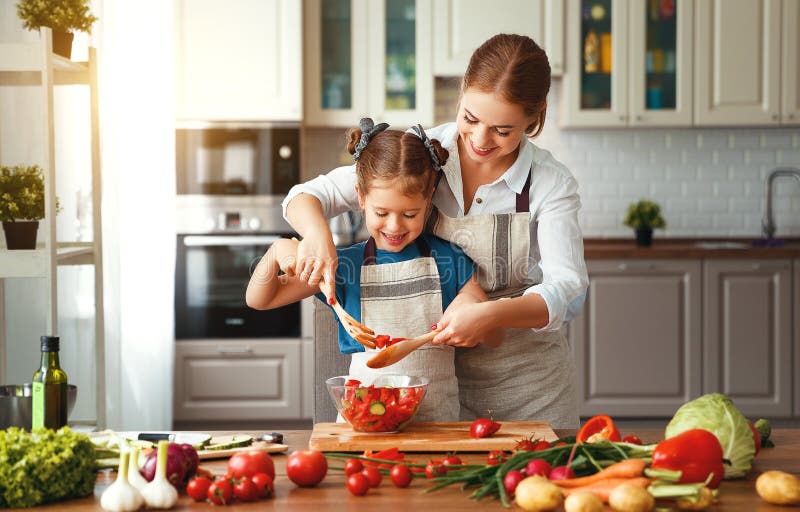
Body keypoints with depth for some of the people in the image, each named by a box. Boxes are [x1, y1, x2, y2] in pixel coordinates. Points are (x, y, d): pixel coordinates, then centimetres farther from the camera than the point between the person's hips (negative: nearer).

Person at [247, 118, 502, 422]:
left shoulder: (449, 260, 7)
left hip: (437, 417, 0)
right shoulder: (346, 266, 7)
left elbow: (495, 339, 12)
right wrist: (277, 252, -7)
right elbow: (259, 300, 12)